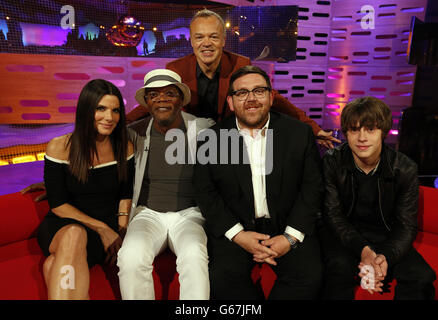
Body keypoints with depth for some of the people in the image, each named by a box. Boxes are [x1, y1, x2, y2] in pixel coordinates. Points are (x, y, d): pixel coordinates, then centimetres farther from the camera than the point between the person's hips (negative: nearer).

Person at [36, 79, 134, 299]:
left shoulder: (125, 149, 2)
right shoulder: (59, 147, -3)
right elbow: (58, 205, -4)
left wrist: (120, 232, -5)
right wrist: (101, 228, -11)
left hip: (108, 227, 0)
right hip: (62, 225, 1)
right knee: (74, 234, -37)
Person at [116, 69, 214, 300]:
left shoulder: (205, 129, 2)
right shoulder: (135, 133, 5)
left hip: (190, 214, -1)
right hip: (147, 214, 1)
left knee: (194, 256, -32)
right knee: (132, 256, -29)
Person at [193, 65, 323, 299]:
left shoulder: (300, 133, 2)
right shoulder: (212, 138, 1)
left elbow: (312, 188, 1)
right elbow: (205, 192, -1)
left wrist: (291, 237, -9)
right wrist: (238, 234, -11)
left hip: (287, 227, 1)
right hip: (234, 228, 0)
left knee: (309, 275, -19)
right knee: (223, 276, -22)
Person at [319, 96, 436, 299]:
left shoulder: (405, 169, -8)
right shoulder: (332, 162, -12)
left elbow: (406, 225, -5)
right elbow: (333, 214, -10)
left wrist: (386, 256, -25)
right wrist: (363, 249, -26)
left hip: (385, 235, 2)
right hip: (343, 232, -1)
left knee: (421, 277, -20)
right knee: (340, 267, -30)